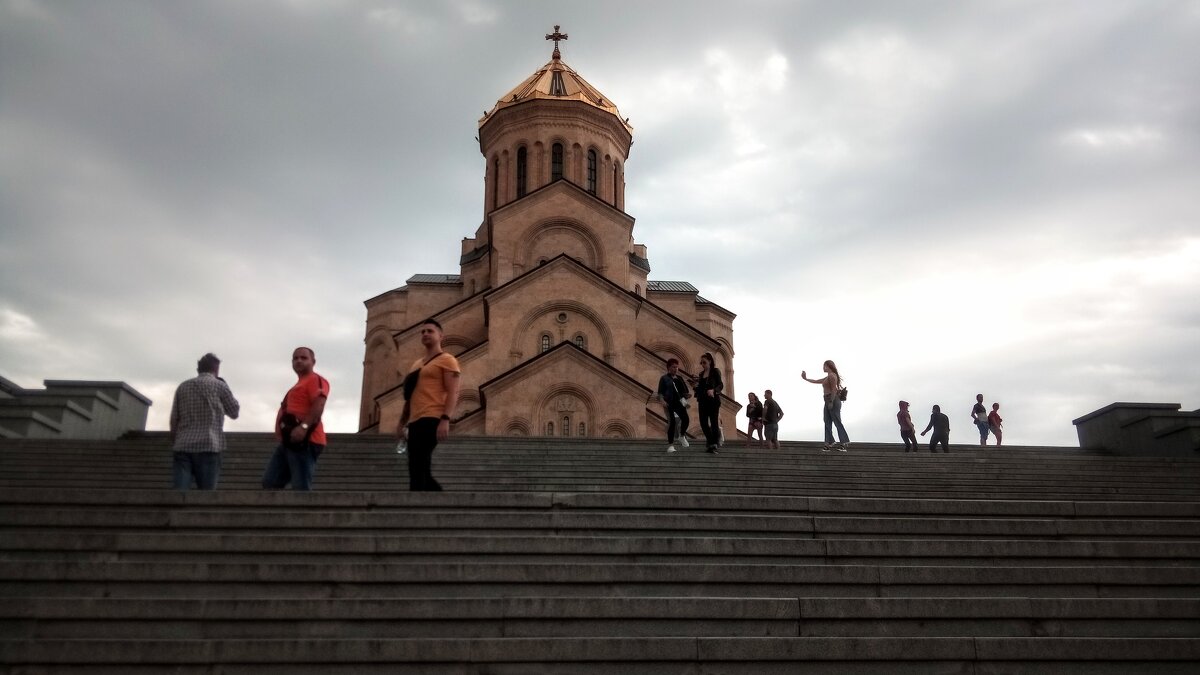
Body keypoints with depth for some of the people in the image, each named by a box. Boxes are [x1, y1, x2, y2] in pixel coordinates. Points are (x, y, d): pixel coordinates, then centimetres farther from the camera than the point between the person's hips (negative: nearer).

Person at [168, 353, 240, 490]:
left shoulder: (183, 386, 15)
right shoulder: (219, 385, 4)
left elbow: (174, 420, 13)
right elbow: (234, 412, 14)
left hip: (183, 447, 3)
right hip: (208, 447, -3)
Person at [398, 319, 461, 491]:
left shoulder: (447, 360, 1)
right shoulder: (416, 364, 26)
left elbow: (453, 393, -10)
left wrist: (445, 419, -22)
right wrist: (402, 423, 21)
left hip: (432, 419, -9)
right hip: (415, 421, 9)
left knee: (417, 470, -16)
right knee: (421, 471, 8)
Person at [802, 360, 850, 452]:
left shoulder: (832, 375, -8)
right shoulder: (827, 378, 22)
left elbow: (834, 389, -16)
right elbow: (816, 381, 32)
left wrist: (831, 402, -21)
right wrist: (806, 379, 35)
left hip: (833, 401, -10)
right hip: (828, 402, 10)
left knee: (837, 422, -10)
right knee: (827, 423, 4)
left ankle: (845, 443, -9)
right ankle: (828, 444, 2)